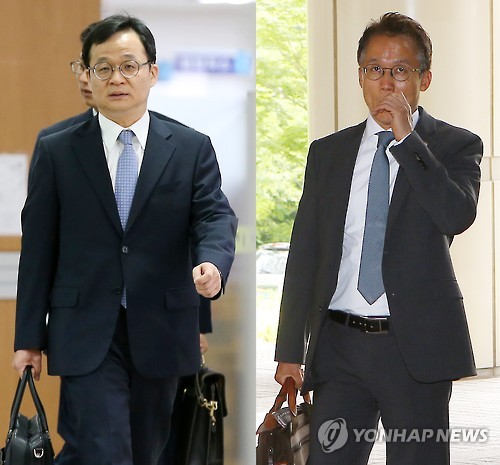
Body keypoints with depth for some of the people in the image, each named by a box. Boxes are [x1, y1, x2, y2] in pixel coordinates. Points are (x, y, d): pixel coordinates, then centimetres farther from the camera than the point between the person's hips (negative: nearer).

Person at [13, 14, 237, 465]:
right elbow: (38, 247, 4)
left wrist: (213, 262, -29)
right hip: (87, 335, -2)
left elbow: (216, 215, -4)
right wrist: (28, 337, 2)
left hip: (160, 331, 2)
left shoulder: (192, 148, 5)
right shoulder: (56, 152, 3)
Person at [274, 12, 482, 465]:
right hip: (339, 346, 3)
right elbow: (304, 255, 11)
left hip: (417, 345, -3)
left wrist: (406, 139, -15)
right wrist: (291, 351, 6)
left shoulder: (456, 146, 4)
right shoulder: (328, 153, 13)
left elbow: (457, 216, -17)